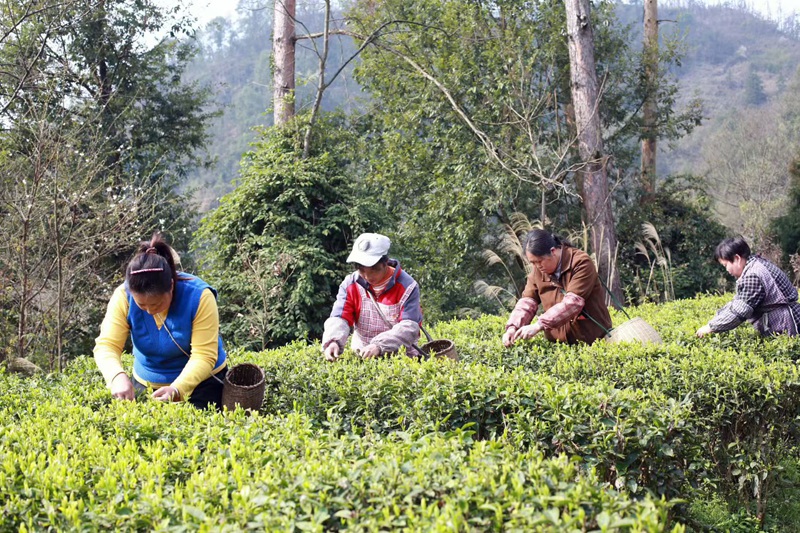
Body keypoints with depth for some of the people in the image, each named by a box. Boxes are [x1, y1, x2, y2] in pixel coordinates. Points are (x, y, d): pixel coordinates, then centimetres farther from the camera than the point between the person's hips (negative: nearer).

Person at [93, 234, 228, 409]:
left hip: (203, 382, -2)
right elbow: (106, 346, -22)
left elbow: (203, 356, -27)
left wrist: (177, 389, -44)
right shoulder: (123, 296, -19)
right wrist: (118, 377, -44)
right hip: (146, 384, 3)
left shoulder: (198, 296, -27)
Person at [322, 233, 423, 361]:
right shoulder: (350, 285, 3)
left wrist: (379, 346, -32)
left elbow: (409, 327, -16)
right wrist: (333, 342, -31)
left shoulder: (407, 287, -7)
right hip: (361, 356, 3)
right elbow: (339, 319, -8)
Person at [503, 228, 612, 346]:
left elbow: (573, 302, -22)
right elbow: (528, 301, 2)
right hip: (557, 340, 5)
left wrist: (539, 325, -29)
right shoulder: (538, 270, 4)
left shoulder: (581, 263, -14)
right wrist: (513, 327, -17)